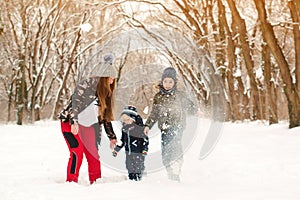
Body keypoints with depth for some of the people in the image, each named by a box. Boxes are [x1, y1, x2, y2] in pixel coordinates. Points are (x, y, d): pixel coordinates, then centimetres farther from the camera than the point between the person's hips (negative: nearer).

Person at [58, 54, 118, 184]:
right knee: (77, 152, -19)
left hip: (85, 126, 7)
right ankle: (71, 182, -14)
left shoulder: (104, 92, 10)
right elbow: (75, 103, -22)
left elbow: (105, 116, 16)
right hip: (70, 123, -7)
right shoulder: (86, 85, -14)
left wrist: (112, 137, 15)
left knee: (93, 154, 1)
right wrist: (74, 122, -34)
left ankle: (96, 182, 8)